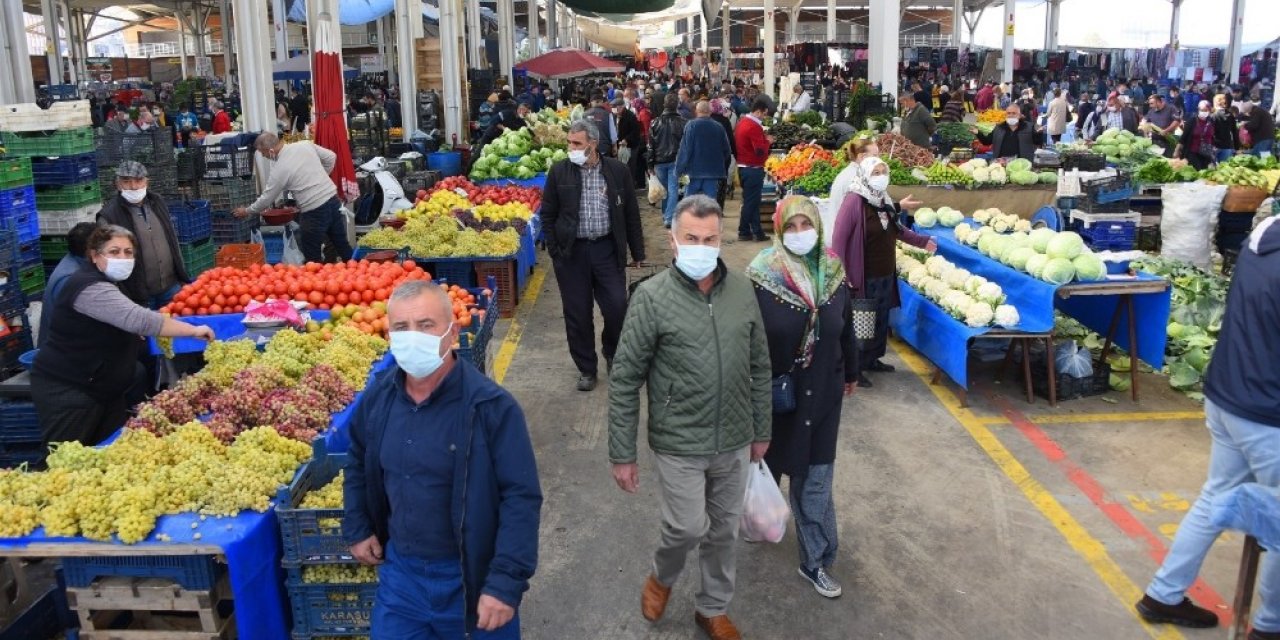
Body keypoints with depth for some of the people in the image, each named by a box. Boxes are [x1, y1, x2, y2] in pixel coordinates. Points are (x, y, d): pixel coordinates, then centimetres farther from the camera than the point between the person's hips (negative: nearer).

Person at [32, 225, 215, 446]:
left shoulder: (108, 283, 12)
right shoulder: (90, 288, -21)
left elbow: (126, 321, 23)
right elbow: (137, 318, -33)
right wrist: (193, 330, -30)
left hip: (103, 388, 10)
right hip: (66, 391, -10)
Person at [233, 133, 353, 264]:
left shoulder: (280, 169, -11)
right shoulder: (305, 145, 1)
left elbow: (266, 199, -1)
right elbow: (331, 157, 10)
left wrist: (247, 211, 15)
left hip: (315, 212, -7)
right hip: (333, 199, 7)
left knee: (312, 256, 8)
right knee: (341, 243, 16)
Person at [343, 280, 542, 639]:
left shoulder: (491, 407, -22)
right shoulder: (377, 397, -4)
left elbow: (521, 498, -21)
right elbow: (358, 464, 16)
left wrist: (506, 582, -24)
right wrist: (357, 529, 12)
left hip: (472, 577, -4)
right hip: (399, 571, 5)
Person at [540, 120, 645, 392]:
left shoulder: (618, 171, 0)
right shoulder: (559, 172, -1)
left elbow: (631, 214, 5)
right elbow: (548, 215, 5)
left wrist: (637, 252, 6)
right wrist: (554, 251, -1)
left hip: (607, 250, 0)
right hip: (571, 253, 0)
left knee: (617, 308, -4)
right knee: (577, 314, 6)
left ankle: (612, 354, 26)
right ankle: (586, 369, 22)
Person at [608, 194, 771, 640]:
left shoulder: (742, 290, -2)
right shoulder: (652, 297, -14)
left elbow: (760, 367, 8)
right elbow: (624, 379, -11)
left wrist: (762, 430, 11)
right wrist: (622, 454, -9)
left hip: (734, 442, 4)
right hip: (678, 443, -4)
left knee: (725, 530, 15)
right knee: (689, 528, 1)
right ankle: (661, 578, 35)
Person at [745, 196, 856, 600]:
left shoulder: (833, 271, -4)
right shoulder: (762, 275, -17)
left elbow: (845, 327, 8)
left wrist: (850, 373, 18)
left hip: (822, 392, 3)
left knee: (815, 479, 7)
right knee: (768, 461, 20)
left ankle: (815, 560, 19)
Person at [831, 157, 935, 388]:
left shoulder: (883, 201, 7)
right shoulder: (854, 201, -18)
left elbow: (895, 229, 25)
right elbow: (838, 239, -20)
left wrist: (922, 241, 28)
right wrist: (841, 275, -22)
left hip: (886, 275, 8)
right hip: (864, 278, -8)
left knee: (881, 321, 18)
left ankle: (872, 359, 34)